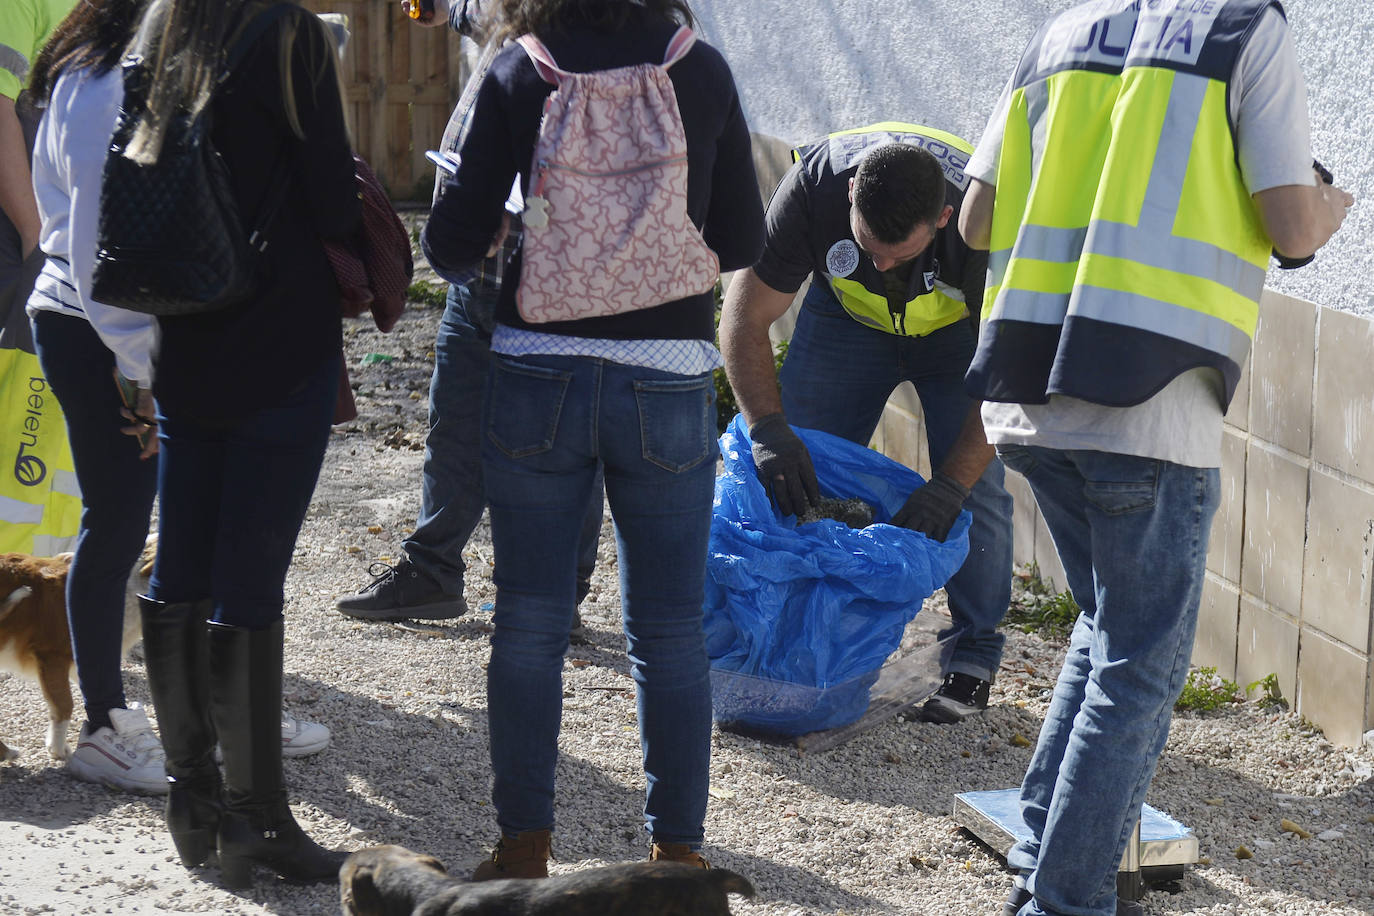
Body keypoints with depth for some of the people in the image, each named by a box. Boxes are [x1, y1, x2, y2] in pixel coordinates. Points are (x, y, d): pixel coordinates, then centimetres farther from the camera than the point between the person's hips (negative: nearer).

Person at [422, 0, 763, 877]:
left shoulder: (520, 73, -2)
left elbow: (453, 244, -4)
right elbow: (742, 242, 7)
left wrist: (492, 241, 18)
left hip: (539, 376, 0)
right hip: (668, 383, 1)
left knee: (529, 625, 10)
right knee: (671, 633, 10)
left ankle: (525, 848, 16)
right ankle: (678, 851, 16)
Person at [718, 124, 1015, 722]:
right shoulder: (814, 185, -36)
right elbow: (745, 318, -28)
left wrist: (952, 483, -43)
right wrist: (768, 430, -41)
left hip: (961, 328, -2)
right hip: (846, 315, 2)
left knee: (975, 488, -12)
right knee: (800, 468, -4)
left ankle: (973, 656, 2)